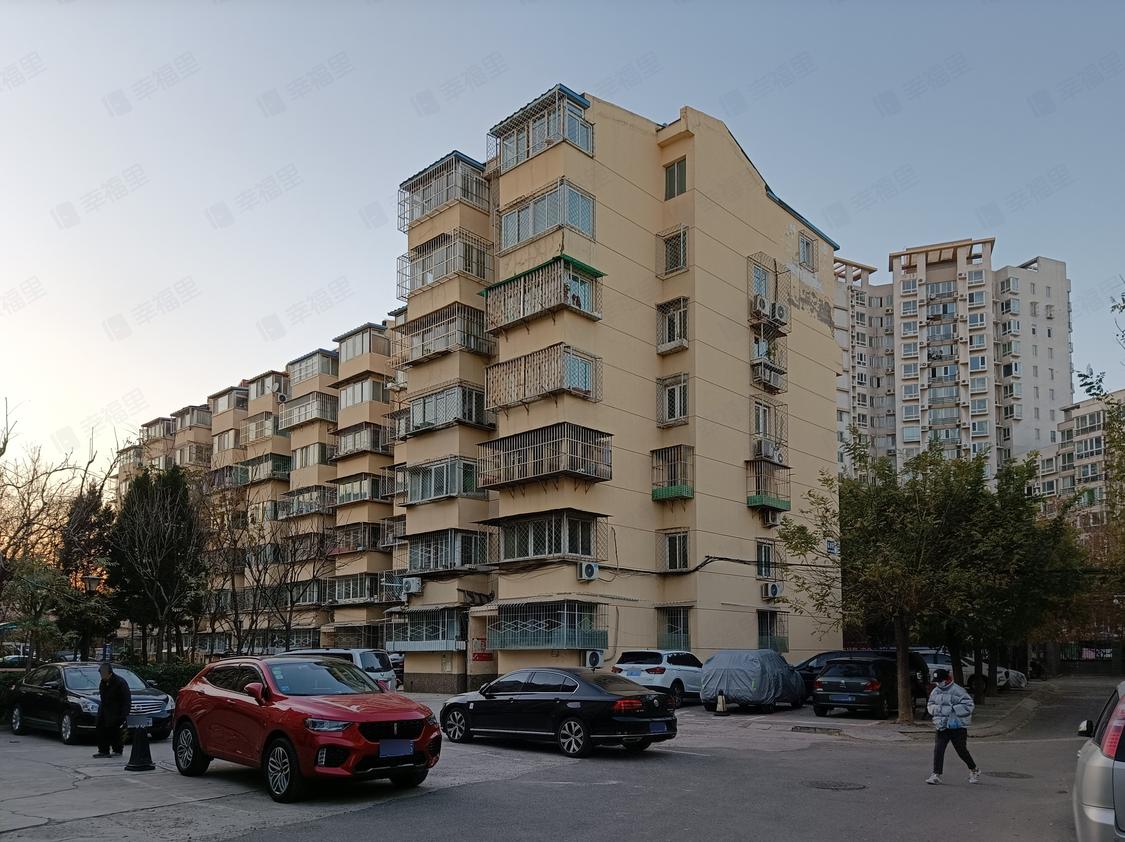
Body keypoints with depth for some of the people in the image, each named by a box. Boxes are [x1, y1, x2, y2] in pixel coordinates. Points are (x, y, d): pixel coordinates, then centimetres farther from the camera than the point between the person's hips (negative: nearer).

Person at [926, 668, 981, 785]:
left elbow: (969, 705, -14)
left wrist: (953, 709, -21)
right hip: (941, 726, 5)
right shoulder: (935, 692, 8)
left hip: (957, 726, -5)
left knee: (961, 750, 5)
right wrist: (938, 709, -8)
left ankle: (974, 771, 31)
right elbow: (930, 706, 14)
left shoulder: (957, 690, -11)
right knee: (938, 750, -5)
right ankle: (936, 775, -1)